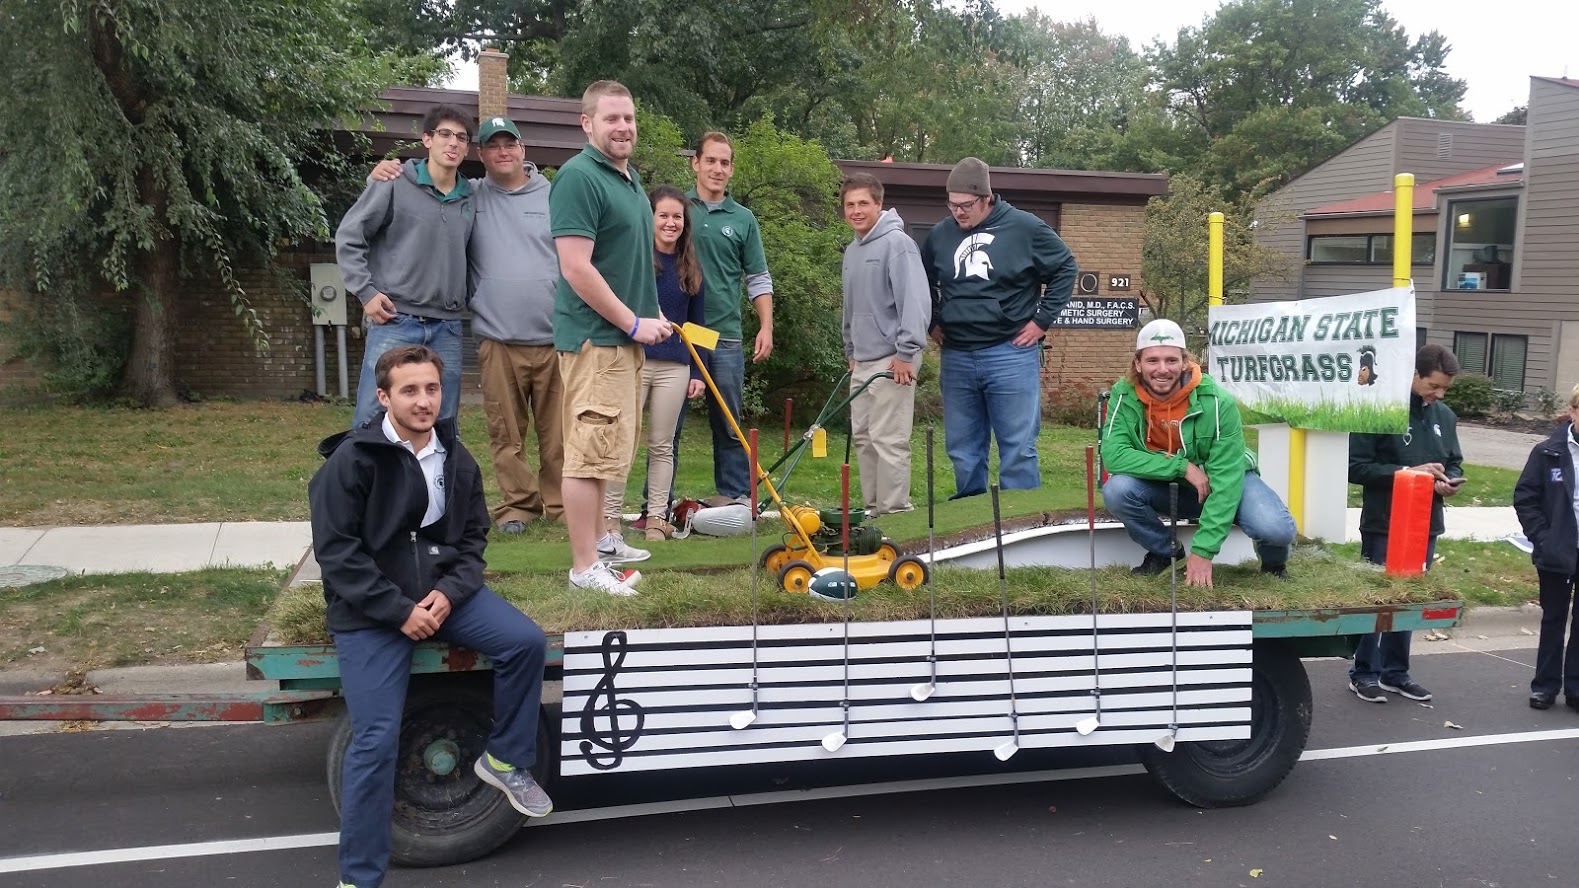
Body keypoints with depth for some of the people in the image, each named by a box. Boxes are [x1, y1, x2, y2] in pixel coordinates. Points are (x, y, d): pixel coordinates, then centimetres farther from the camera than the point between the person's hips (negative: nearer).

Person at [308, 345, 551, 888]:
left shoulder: (457, 459, 3)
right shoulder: (352, 459, -12)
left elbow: (473, 537, 9)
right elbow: (336, 550, -14)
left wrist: (449, 592, -10)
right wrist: (399, 610, -18)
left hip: (443, 591, 5)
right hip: (371, 609, -4)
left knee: (527, 641, -17)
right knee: (376, 739, -12)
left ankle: (505, 760, 7)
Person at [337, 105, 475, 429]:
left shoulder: (469, 199, 11)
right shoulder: (394, 184, -2)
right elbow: (348, 237, 0)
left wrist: (463, 299, 7)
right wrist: (366, 292, -7)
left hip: (446, 329, 4)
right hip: (394, 322, -4)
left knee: (443, 426, 8)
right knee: (371, 421, -5)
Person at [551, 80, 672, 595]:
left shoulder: (631, 179, 16)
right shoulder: (579, 177, -14)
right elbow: (576, 268, -21)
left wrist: (654, 313, 15)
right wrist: (634, 322, -16)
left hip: (626, 335, 10)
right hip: (595, 336, -10)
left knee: (612, 448, 17)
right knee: (592, 451, -8)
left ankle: (600, 538, 30)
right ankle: (584, 567, -2)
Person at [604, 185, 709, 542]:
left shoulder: (691, 268, 11)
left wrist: (698, 372, 9)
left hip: (675, 367, 4)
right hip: (632, 361, -4)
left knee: (662, 445, 9)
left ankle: (656, 518, 16)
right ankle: (610, 515, 9)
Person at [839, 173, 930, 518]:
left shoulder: (897, 243, -11)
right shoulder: (852, 251, 16)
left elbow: (916, 301, -18)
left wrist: (907, 353, -21)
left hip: (891, 360, -9)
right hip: (862, 361, 9)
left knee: (888, 440, -7)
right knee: (863, 437, 12)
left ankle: (894, 511, 0)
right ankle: (872, 507, 22)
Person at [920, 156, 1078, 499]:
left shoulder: (1023, 227, -4)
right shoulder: (940, 234, 6)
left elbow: (1065, 268, 4)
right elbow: (921, 282, 23)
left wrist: (1042, 319, -1)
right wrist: (934, 322, 13)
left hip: (1010, 354, -4)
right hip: (956, 357, 4)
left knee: (1018, 449, 0)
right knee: (962, 449, 10)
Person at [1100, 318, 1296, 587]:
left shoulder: (1217, 403, -24)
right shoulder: (1124, 396, -18)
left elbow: (1226, 480, -25)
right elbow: (1113, 456, -28)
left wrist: (1203, 551, -30)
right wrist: (1182, 467, -32)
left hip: (1221, 482, -1)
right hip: (1163, 487, 2)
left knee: (1277, 529, -29)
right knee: (1116, 490, -30)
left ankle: (1273, 561, 12)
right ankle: (1165, 551, 1)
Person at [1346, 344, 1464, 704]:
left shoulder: (1445, 416, 7)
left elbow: (1454, 463, 18)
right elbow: (1355, 467, -15)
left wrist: (1451, 481, -5)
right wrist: (1407, 473, -22)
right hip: (1384, 525, -6)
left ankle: (1395, 672, 25)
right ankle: (1364, 672, 16)